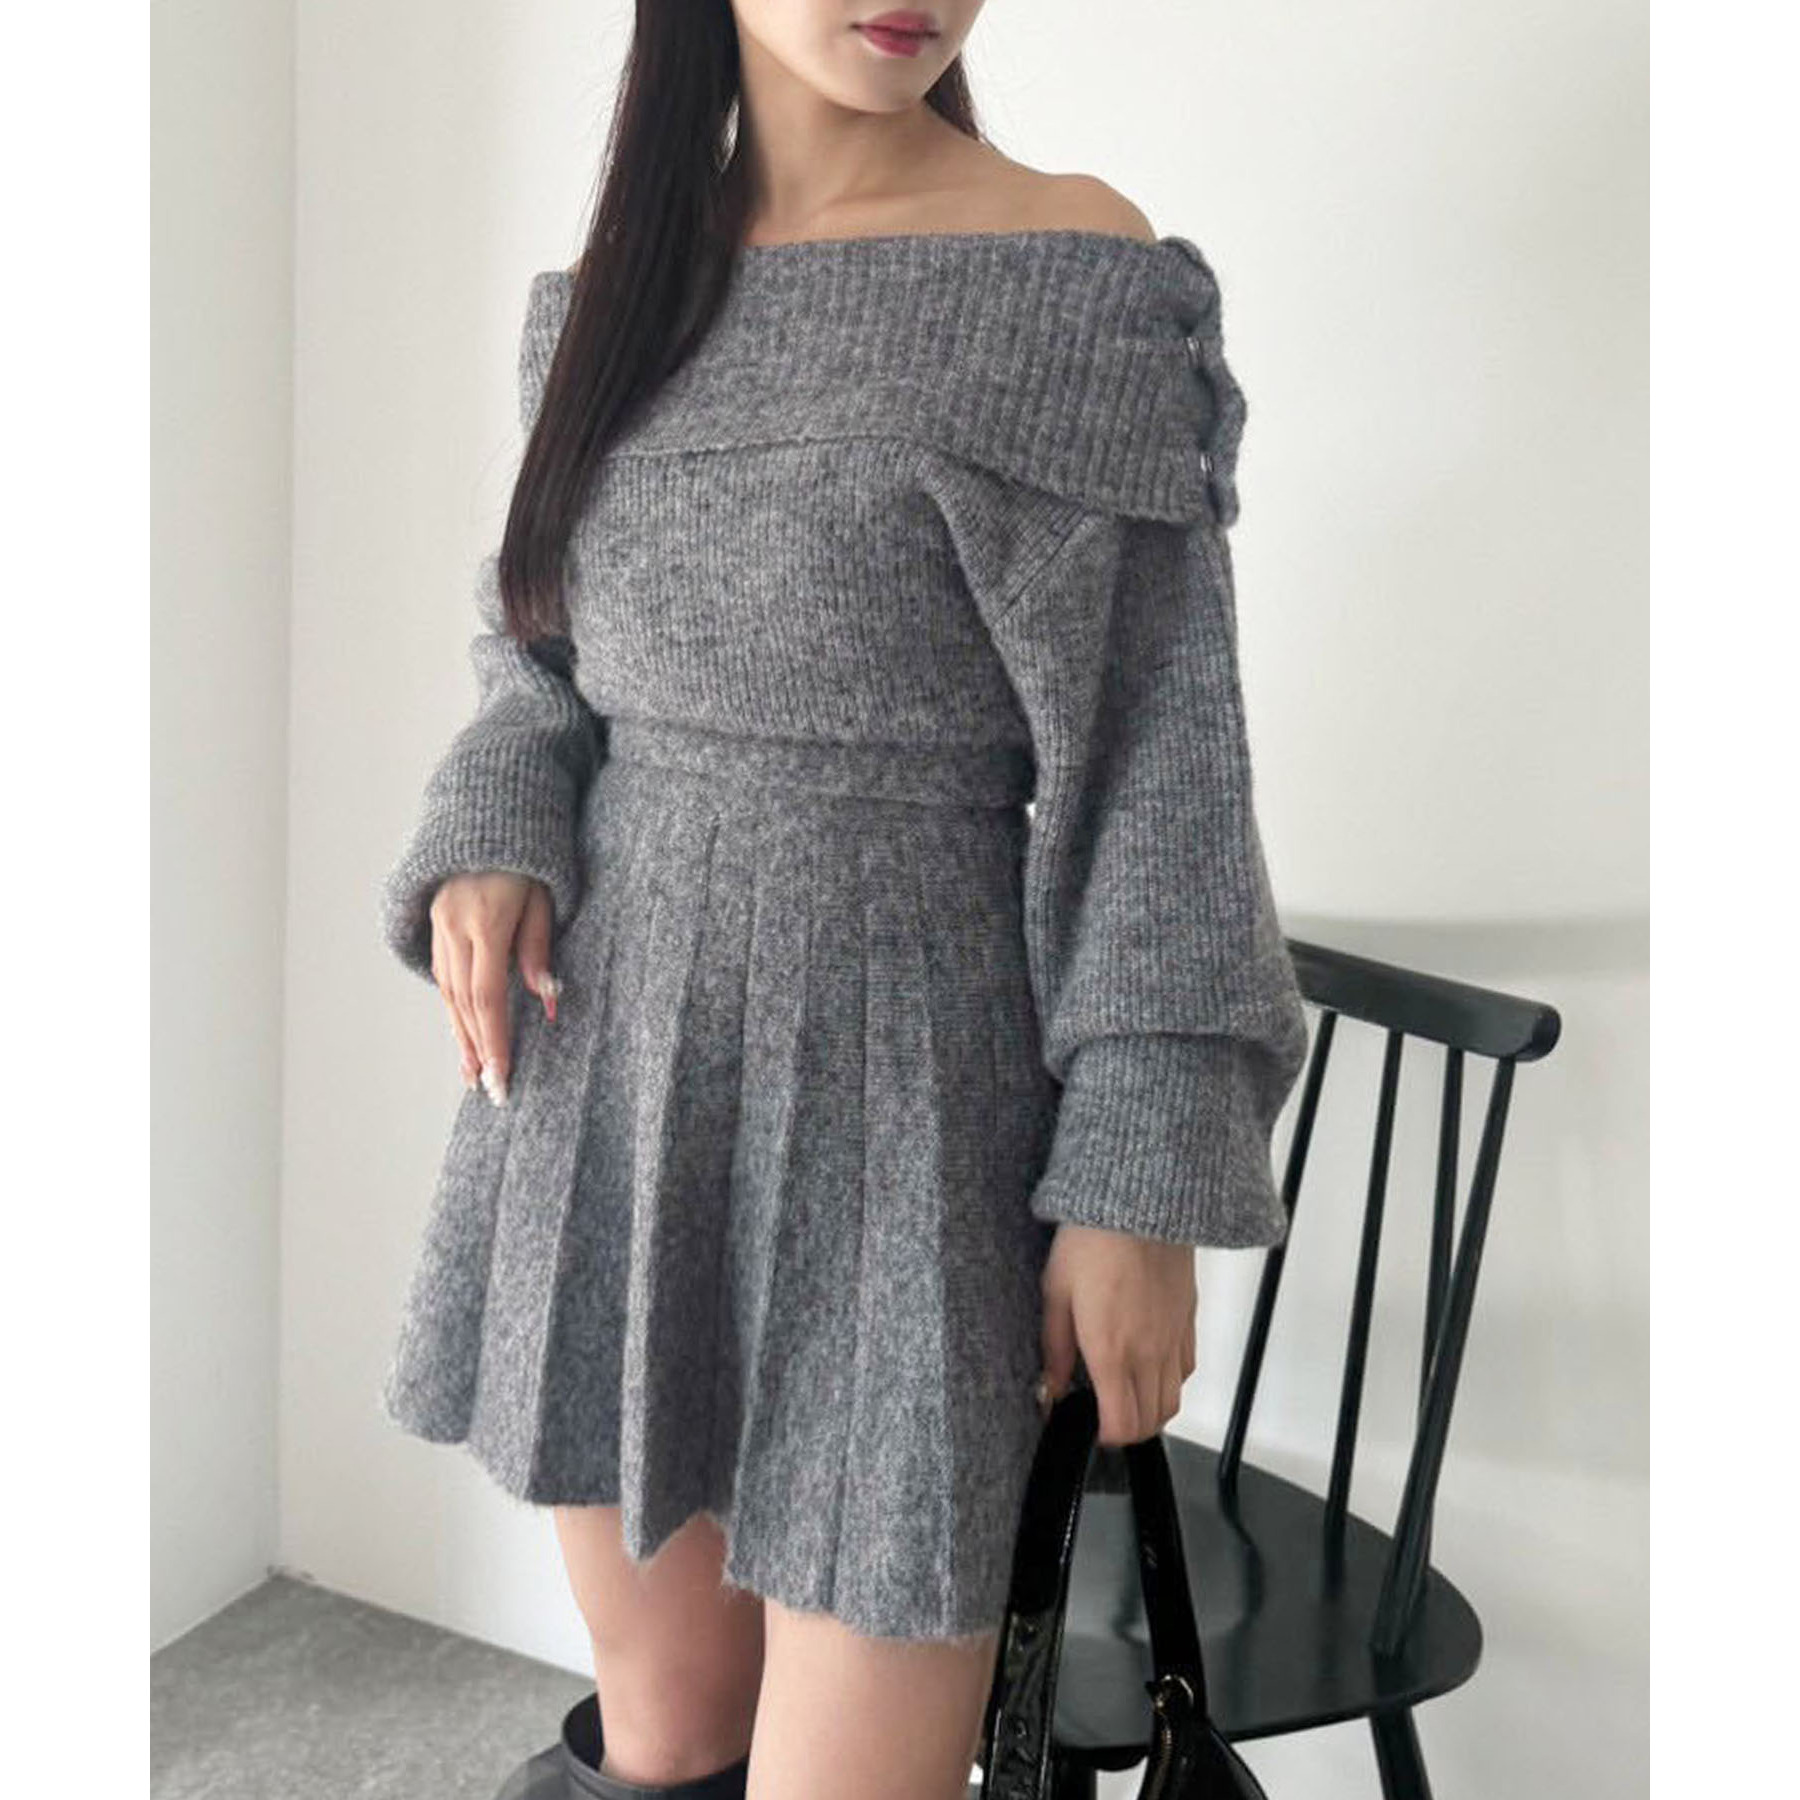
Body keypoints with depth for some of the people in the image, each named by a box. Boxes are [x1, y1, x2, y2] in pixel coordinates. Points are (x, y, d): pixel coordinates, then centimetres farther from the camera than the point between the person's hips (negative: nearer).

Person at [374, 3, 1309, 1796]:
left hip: (890, 1091, -4)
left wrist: (1147, 1175, -12)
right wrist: (486, 845, -4)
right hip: (605, 1068, 5)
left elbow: (1163, 746, -7)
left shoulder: (1082, 272, -6)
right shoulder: (606, 288, 9)